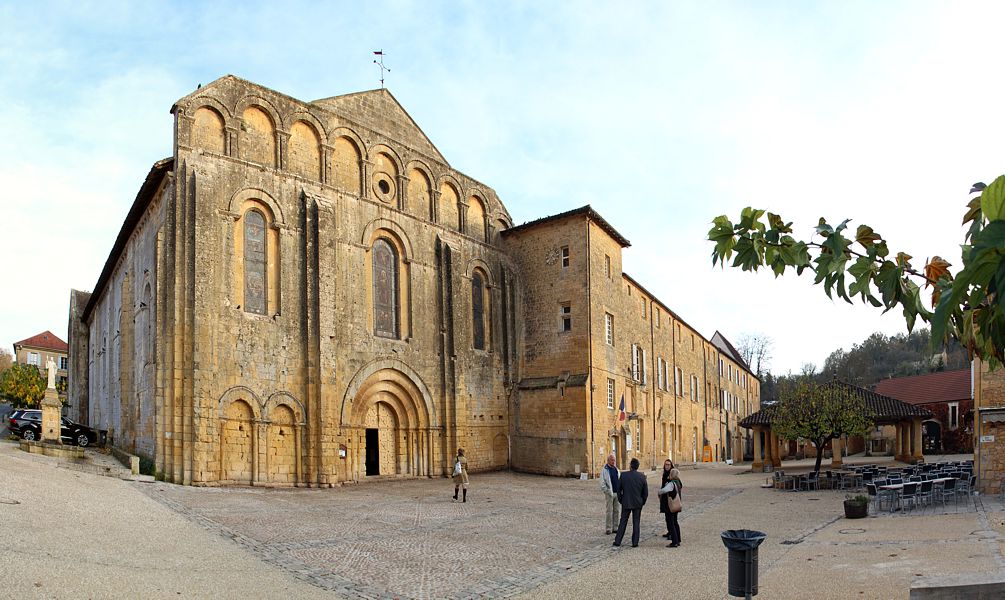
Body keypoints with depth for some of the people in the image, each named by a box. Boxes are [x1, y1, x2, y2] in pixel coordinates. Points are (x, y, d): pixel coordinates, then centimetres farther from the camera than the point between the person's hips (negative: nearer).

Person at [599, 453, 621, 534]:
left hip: (617, 493, 6)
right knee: (608, 511, -3)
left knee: (617, 511, 7)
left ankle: (615, 528, 15)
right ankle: (608, 529, 2)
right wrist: (608, 493, -13)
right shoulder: (604, 470, -7)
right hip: (609, 494, -6)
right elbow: (602, 484, -10)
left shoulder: (616, 469, 13)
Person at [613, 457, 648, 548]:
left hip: (626, 503, 0)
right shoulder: (642, 477, -6)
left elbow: (618, 489, -2)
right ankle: (635, 542, 7)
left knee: (623, 522, 10)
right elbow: (646, 492, -1)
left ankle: (617, 541, 11)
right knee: (636, 523, 8)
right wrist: (642, 502, 11)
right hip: (638, 503, 0)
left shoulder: (623, 475, -9)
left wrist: (621, 500, 10)